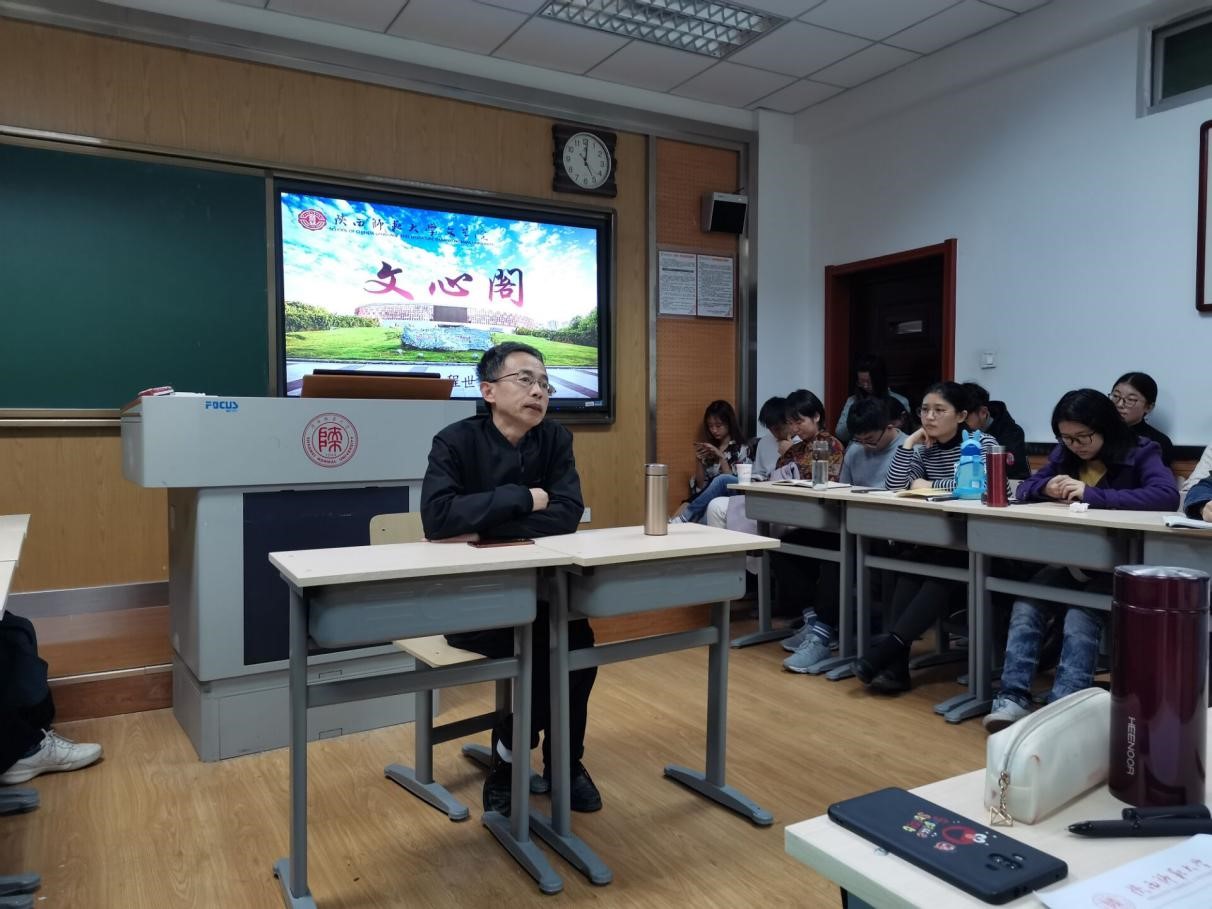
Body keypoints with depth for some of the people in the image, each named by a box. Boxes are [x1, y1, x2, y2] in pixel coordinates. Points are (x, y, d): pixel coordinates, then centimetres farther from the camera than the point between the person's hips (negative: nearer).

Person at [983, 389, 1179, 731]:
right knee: (1025, 604, -23)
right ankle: (1013, 699, -26)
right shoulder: (1064, 454, 10)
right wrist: (1046, 487, -13)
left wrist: (1091, 494, -27)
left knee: (1081, 617, -31)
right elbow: (1023, 489, 12)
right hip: (1070, 560, 4)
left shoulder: (1141, 452, -6)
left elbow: (1167, 495, -25)